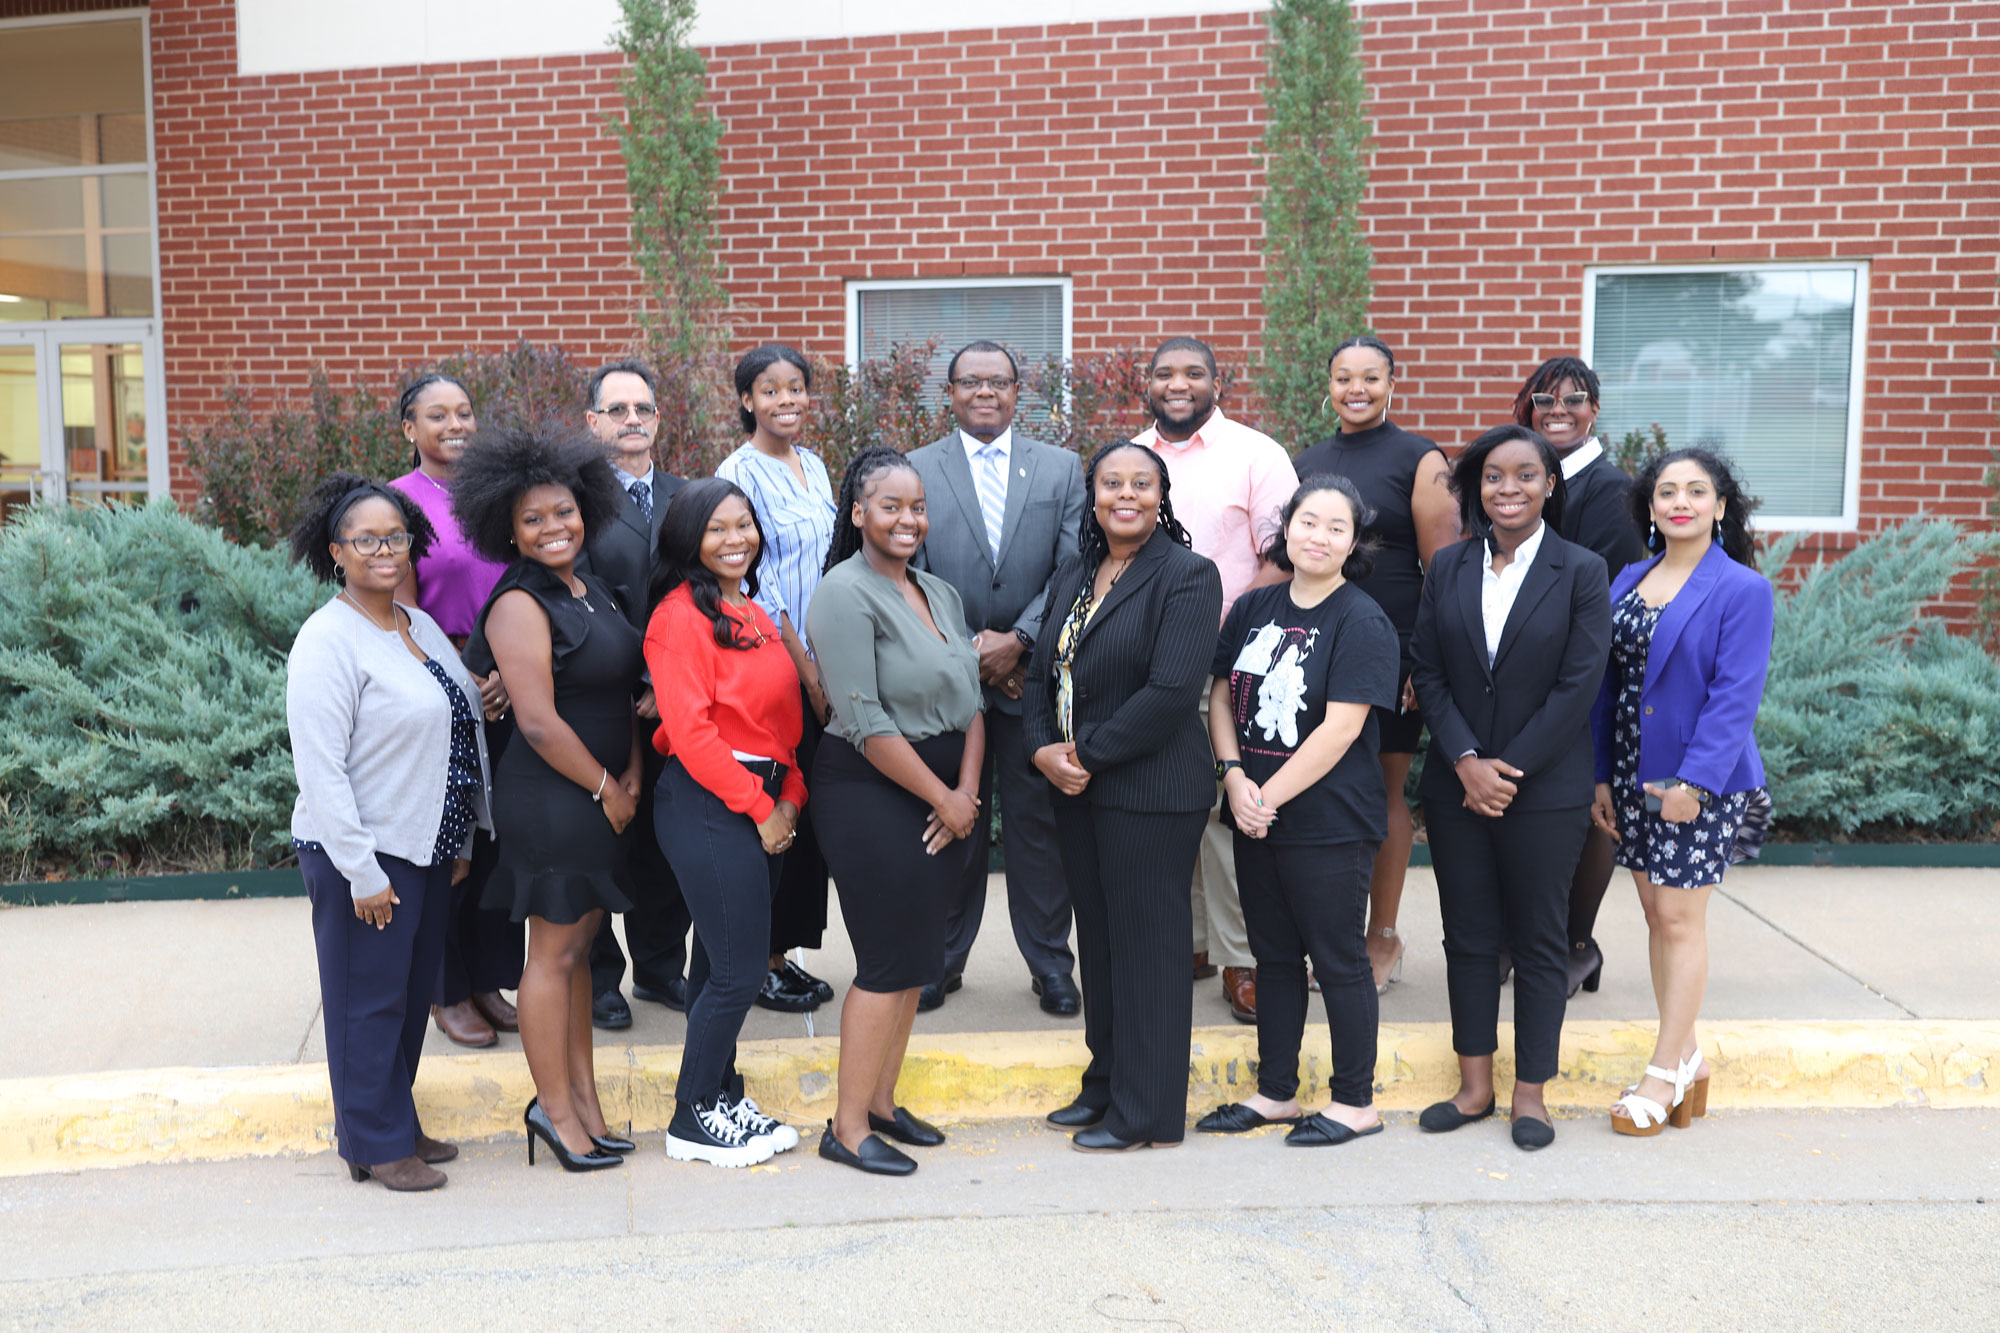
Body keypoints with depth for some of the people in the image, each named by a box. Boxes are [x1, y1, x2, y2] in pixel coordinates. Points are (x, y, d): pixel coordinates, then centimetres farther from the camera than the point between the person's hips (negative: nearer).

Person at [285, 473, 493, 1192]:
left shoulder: (420, 627, 10)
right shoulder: (327, 641, -16)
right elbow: (321, 770, -19)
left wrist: (461, 840, 15)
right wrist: (363, 872, -20)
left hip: (427, 849, 8)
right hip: (363, 855, -8)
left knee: (413, 995, 17)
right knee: (369, 1002, 4)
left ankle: (398, 1124, 31)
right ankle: (376, 1145, 18)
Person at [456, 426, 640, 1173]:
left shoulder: (592, 590, 10)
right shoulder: (520, 604, -15)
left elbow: (621, 688, 14)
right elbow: (539, 722, -19)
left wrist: (633, 776, 2)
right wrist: (605, 789, -11)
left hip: (605, 798, 8)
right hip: (551, 799, -8)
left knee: (579, 946, 15)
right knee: (554, 951, 2)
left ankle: (581, 1096, 26)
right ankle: (556, 1109, 14)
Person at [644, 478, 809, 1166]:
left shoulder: (754, 613, 15)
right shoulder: (682, 615, -12)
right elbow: (690, 730, -17)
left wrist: (790, 796, 4)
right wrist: (758, 807, -14)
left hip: (765, 804, 8)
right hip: (708, 805, -8)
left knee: (723, 963, 16)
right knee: (738, 969, -4)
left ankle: (721, 1097, 28)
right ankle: (692, 1120, 12)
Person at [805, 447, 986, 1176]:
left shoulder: (940, 593, 12)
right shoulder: (846, 594, -13)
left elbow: (970, 699, 10)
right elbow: (865, 723, -18)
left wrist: (967, 792, -4)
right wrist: (942, 798, -13)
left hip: (944, 797, 8)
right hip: (872, 796, -8)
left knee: (914, 957, 13)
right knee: (887, 963, -4)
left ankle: (881, 1101, 26)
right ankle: (847, 1128, 7)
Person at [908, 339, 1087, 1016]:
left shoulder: (1061, 468, 7)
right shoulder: (916, 470, 4)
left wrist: (1019, 641, -12)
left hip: (1032, 675, 0)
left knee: (1038, 821, 6)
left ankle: (1050, 962, 19)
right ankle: (942, 959, 23)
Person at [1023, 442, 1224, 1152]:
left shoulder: (1187, 575, -10)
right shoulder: (1075, 574, 13)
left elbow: (1170, 692, -20)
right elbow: (1043, 673, 13)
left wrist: (1086, 754, -14)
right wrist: (1043, 749, -5)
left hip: (1151, 793, -7)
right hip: (1078, 792, 7)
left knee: (1147, 945, 1)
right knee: (1097, 940, 16)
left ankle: (1145, 1114, 14)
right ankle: (1105, 1086, 31)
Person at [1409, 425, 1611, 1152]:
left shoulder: (1582, 572, -4)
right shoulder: (1448, 567, 5)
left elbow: (1578, 685, -10)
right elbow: (1428, 673, 1)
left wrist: (1508, 769, -13)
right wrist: (1466, 760, -11)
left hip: (1544, 788, -3)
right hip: (1456, 784, 3)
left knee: (1538, 940, 7)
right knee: (1467, 935, 10)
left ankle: (1530, 1091, 19)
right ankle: (1475, 1085, 21)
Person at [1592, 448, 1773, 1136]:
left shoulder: (1742, 589, -9)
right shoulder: (1628, 581, 9)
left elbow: (1736, 694, -15)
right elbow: (1606, 683, 10)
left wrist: (1693, 782, -21)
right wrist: (1601, 777, 6)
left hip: (1701, 781, -6)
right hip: (1634, 775, 6)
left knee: (1679, 918, -2)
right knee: (1656, 912, 11)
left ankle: (1667, 1073, 9)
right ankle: (1686, 1057, 24)